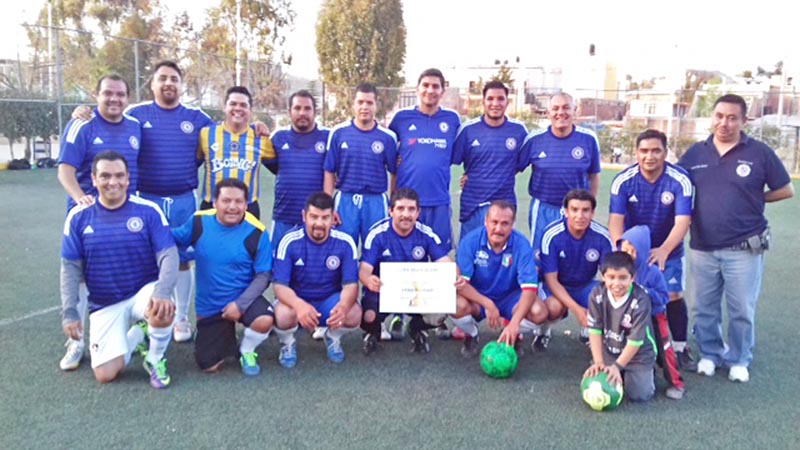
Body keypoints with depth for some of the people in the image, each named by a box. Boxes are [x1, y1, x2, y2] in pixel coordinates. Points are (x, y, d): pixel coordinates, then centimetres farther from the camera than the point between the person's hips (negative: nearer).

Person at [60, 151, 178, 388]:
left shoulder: (148, 210, -10)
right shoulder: (78, 217, -4)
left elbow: (169, 256, -14)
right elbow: (71, 268, 0)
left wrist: (162, 292, -32)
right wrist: (69, 313, -10)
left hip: (145, 291, -2)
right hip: (104, 305, 2)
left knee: (163, 312, -38)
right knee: (105, 374, -10)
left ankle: (155, 360, -3)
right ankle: (137, 334, 23)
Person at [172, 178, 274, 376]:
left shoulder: (257, 232, -16)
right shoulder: (198, 221, -9)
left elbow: (263, 276, -13)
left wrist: (240, 303, -22)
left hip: (243, 299, -2)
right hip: (209, 306, 2)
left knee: (264, 321, -34)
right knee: (209, 365, 2)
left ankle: (247, 352, 3)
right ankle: (226, 336, 37)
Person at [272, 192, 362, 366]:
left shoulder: (345, 243, -14)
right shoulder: (290, 242, -17)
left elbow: (351, 284, -16)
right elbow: (280, 286, -21)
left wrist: (343, 306, -42)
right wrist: (299, 305, -44)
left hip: (330, 300, 1)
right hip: (296, 300, -1)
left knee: (354, 314, -29)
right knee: (284, 315, -35)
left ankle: (333, 338, 8)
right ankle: (288, 344, 4)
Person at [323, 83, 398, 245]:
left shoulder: (388, 137, 1)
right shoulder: (338, 133, 0)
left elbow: (396, 173, 7)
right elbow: (329, 172, 2)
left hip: (377, 203, 0)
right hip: (345, 201, 0)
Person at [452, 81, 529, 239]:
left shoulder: (519, 130, 0)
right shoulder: (468, 129, -3)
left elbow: (523, 162, 10)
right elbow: (449, 159, -2)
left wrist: (502, 179, 1)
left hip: (505, 203, 1)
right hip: (472, 203, -1)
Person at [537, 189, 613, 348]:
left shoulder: (602, 236, -17)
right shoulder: (552, 235, -23)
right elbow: (551, 279, -21)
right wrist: (576, 309, -31)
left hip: (586, 286, 4)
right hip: (557, 286, -3)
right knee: (554, 307, -35)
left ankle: (588, 329, 12)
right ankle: (544, 330, 3)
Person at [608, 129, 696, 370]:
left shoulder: (680, 180, -21)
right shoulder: (623, 180, -19)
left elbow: (682, 221, -28)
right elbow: (615, 219, -25)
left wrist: (663, 250, -44)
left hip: (668, 250, 0)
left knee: (673, 295, -5)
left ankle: (681, 347, 12)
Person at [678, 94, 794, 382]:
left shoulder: (759, 152, -3)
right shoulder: (695, 153, 4)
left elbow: (785, 190, 5)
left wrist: (754, 200, -1)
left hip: (744, 249, -2)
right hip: (703, 248, 2)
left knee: (741, 310, 7)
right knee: (705, 309, 13)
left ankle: (739, 360, 26)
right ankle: (709, 354, 31)